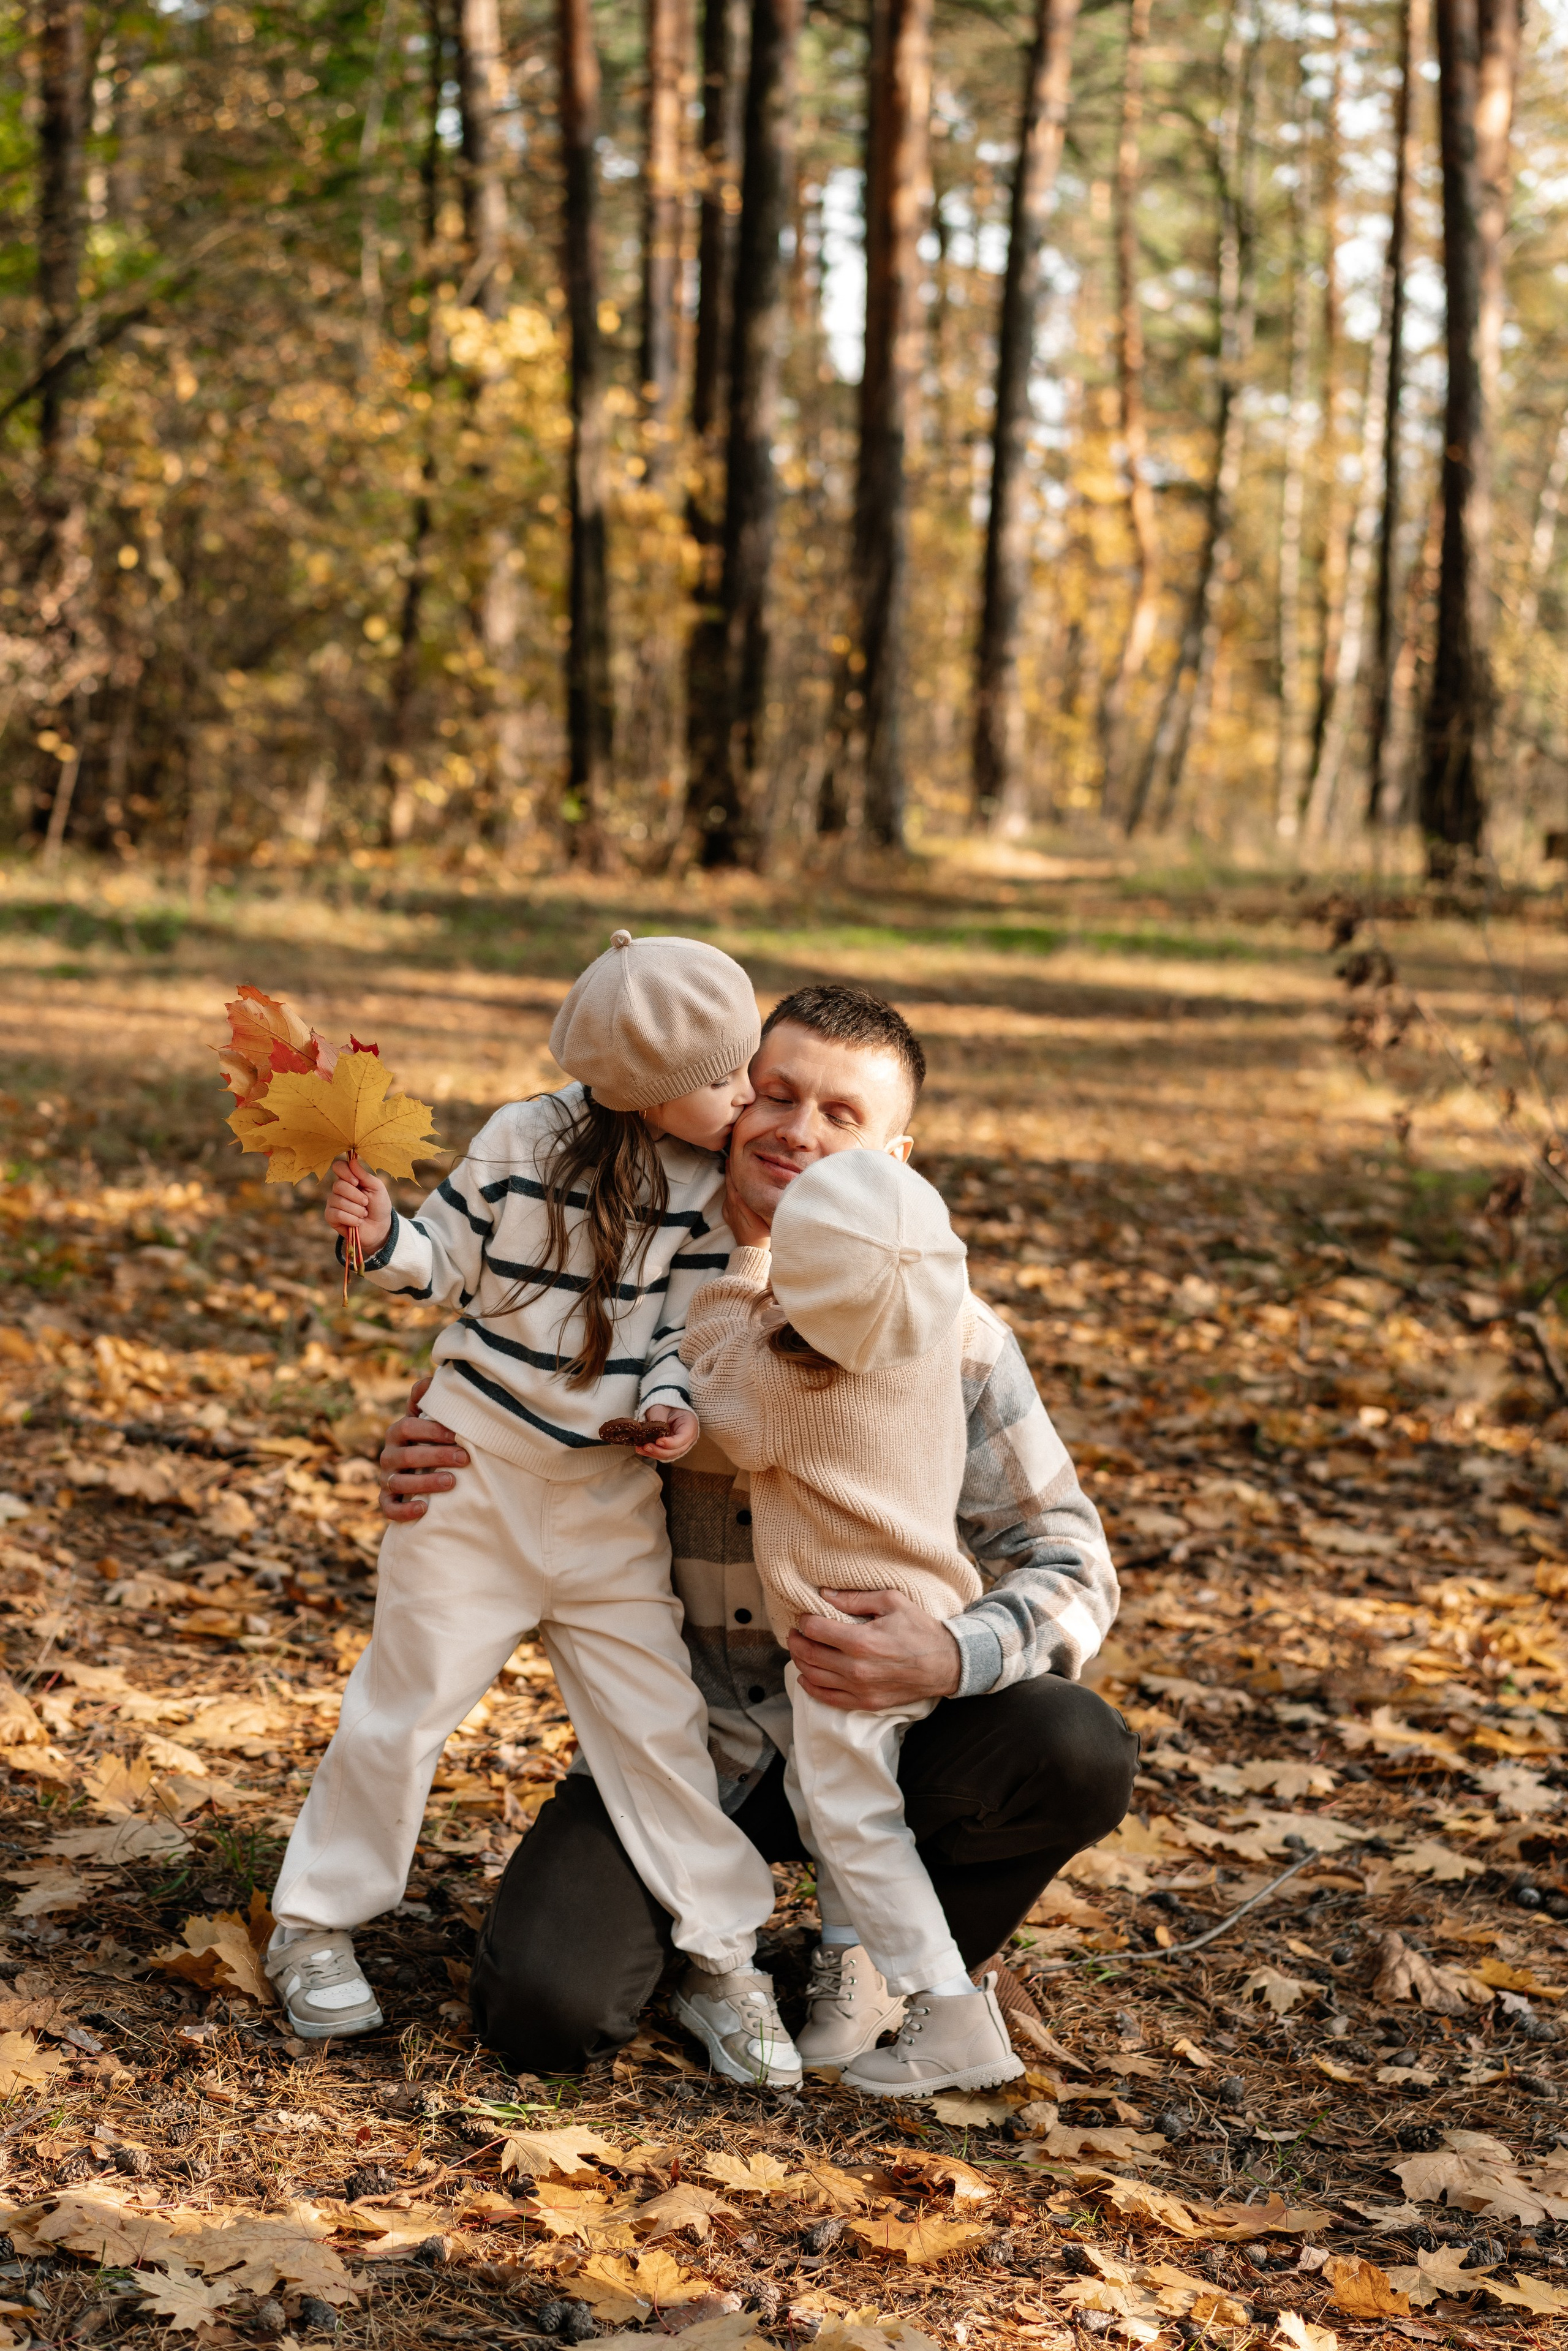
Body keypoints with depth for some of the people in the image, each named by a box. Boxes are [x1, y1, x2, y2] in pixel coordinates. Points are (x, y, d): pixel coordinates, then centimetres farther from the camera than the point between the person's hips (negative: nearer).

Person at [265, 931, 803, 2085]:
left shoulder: (707, 1183, -3)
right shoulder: (525, 1142, -12)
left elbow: (684, 1321, 1)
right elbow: (450, 1262, -3)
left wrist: (671, 1404, -18)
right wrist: (387, 1238, -22)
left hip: (613, 1488, 2)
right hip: (477, 1467, -2)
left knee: (658, 1719, 3)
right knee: (407, 1698, 5)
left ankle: (723, 1957, 15)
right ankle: (316, 1924, 22)